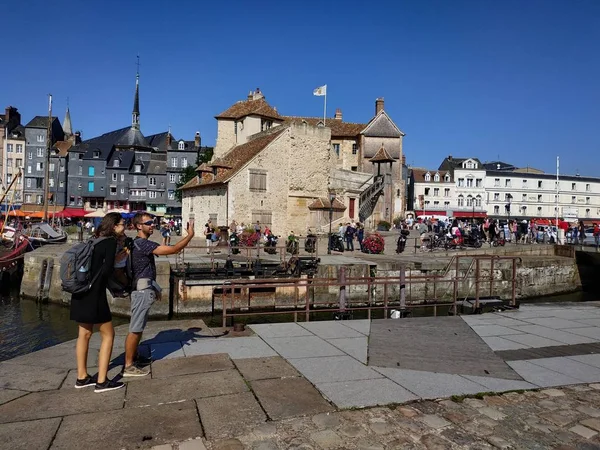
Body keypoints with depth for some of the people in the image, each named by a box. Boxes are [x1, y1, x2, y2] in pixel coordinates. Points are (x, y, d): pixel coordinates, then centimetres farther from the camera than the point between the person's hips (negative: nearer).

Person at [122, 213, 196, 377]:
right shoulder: (142, 243, -19)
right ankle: (128, 366, 2)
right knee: (135, 328, -5)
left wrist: (153, 288, 23)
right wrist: (190, 235, -19)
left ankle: (133, 356, 30)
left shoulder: (140, 243, 15)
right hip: (142, 290, -11)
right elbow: (173, 249, -25)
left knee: (139, 326, 19)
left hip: (144, 289, 11)